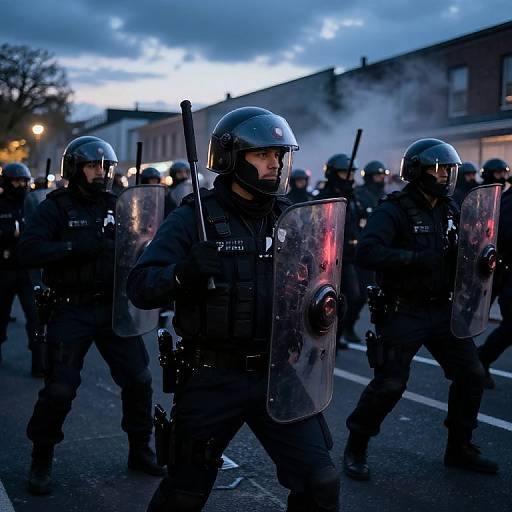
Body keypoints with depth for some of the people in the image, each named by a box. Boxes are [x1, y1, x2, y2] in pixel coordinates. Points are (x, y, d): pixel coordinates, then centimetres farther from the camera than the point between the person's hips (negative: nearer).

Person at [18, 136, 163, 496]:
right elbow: (28, 251, -18)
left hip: (114, 307, 4)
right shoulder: (56, 207, -5)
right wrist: (76, 246, -27)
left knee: (139, 380, 5)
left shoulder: (116, 206, 8)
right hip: (72, 311, -4)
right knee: (60, 389, -3)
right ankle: (42, 461, 18)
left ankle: (140, 451, 25)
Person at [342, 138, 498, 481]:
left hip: (443, 309, 7)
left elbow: (462, 253, 22)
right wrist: (417, 259, -31)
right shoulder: (394, 211, -12)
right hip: (403, 311, -7)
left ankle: (459, 447, 25)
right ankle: (356, 449, 14)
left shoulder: (450, 211, 11)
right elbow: (367, 253, -26)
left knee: (471, 375, 7)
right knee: (389, 384, -7)